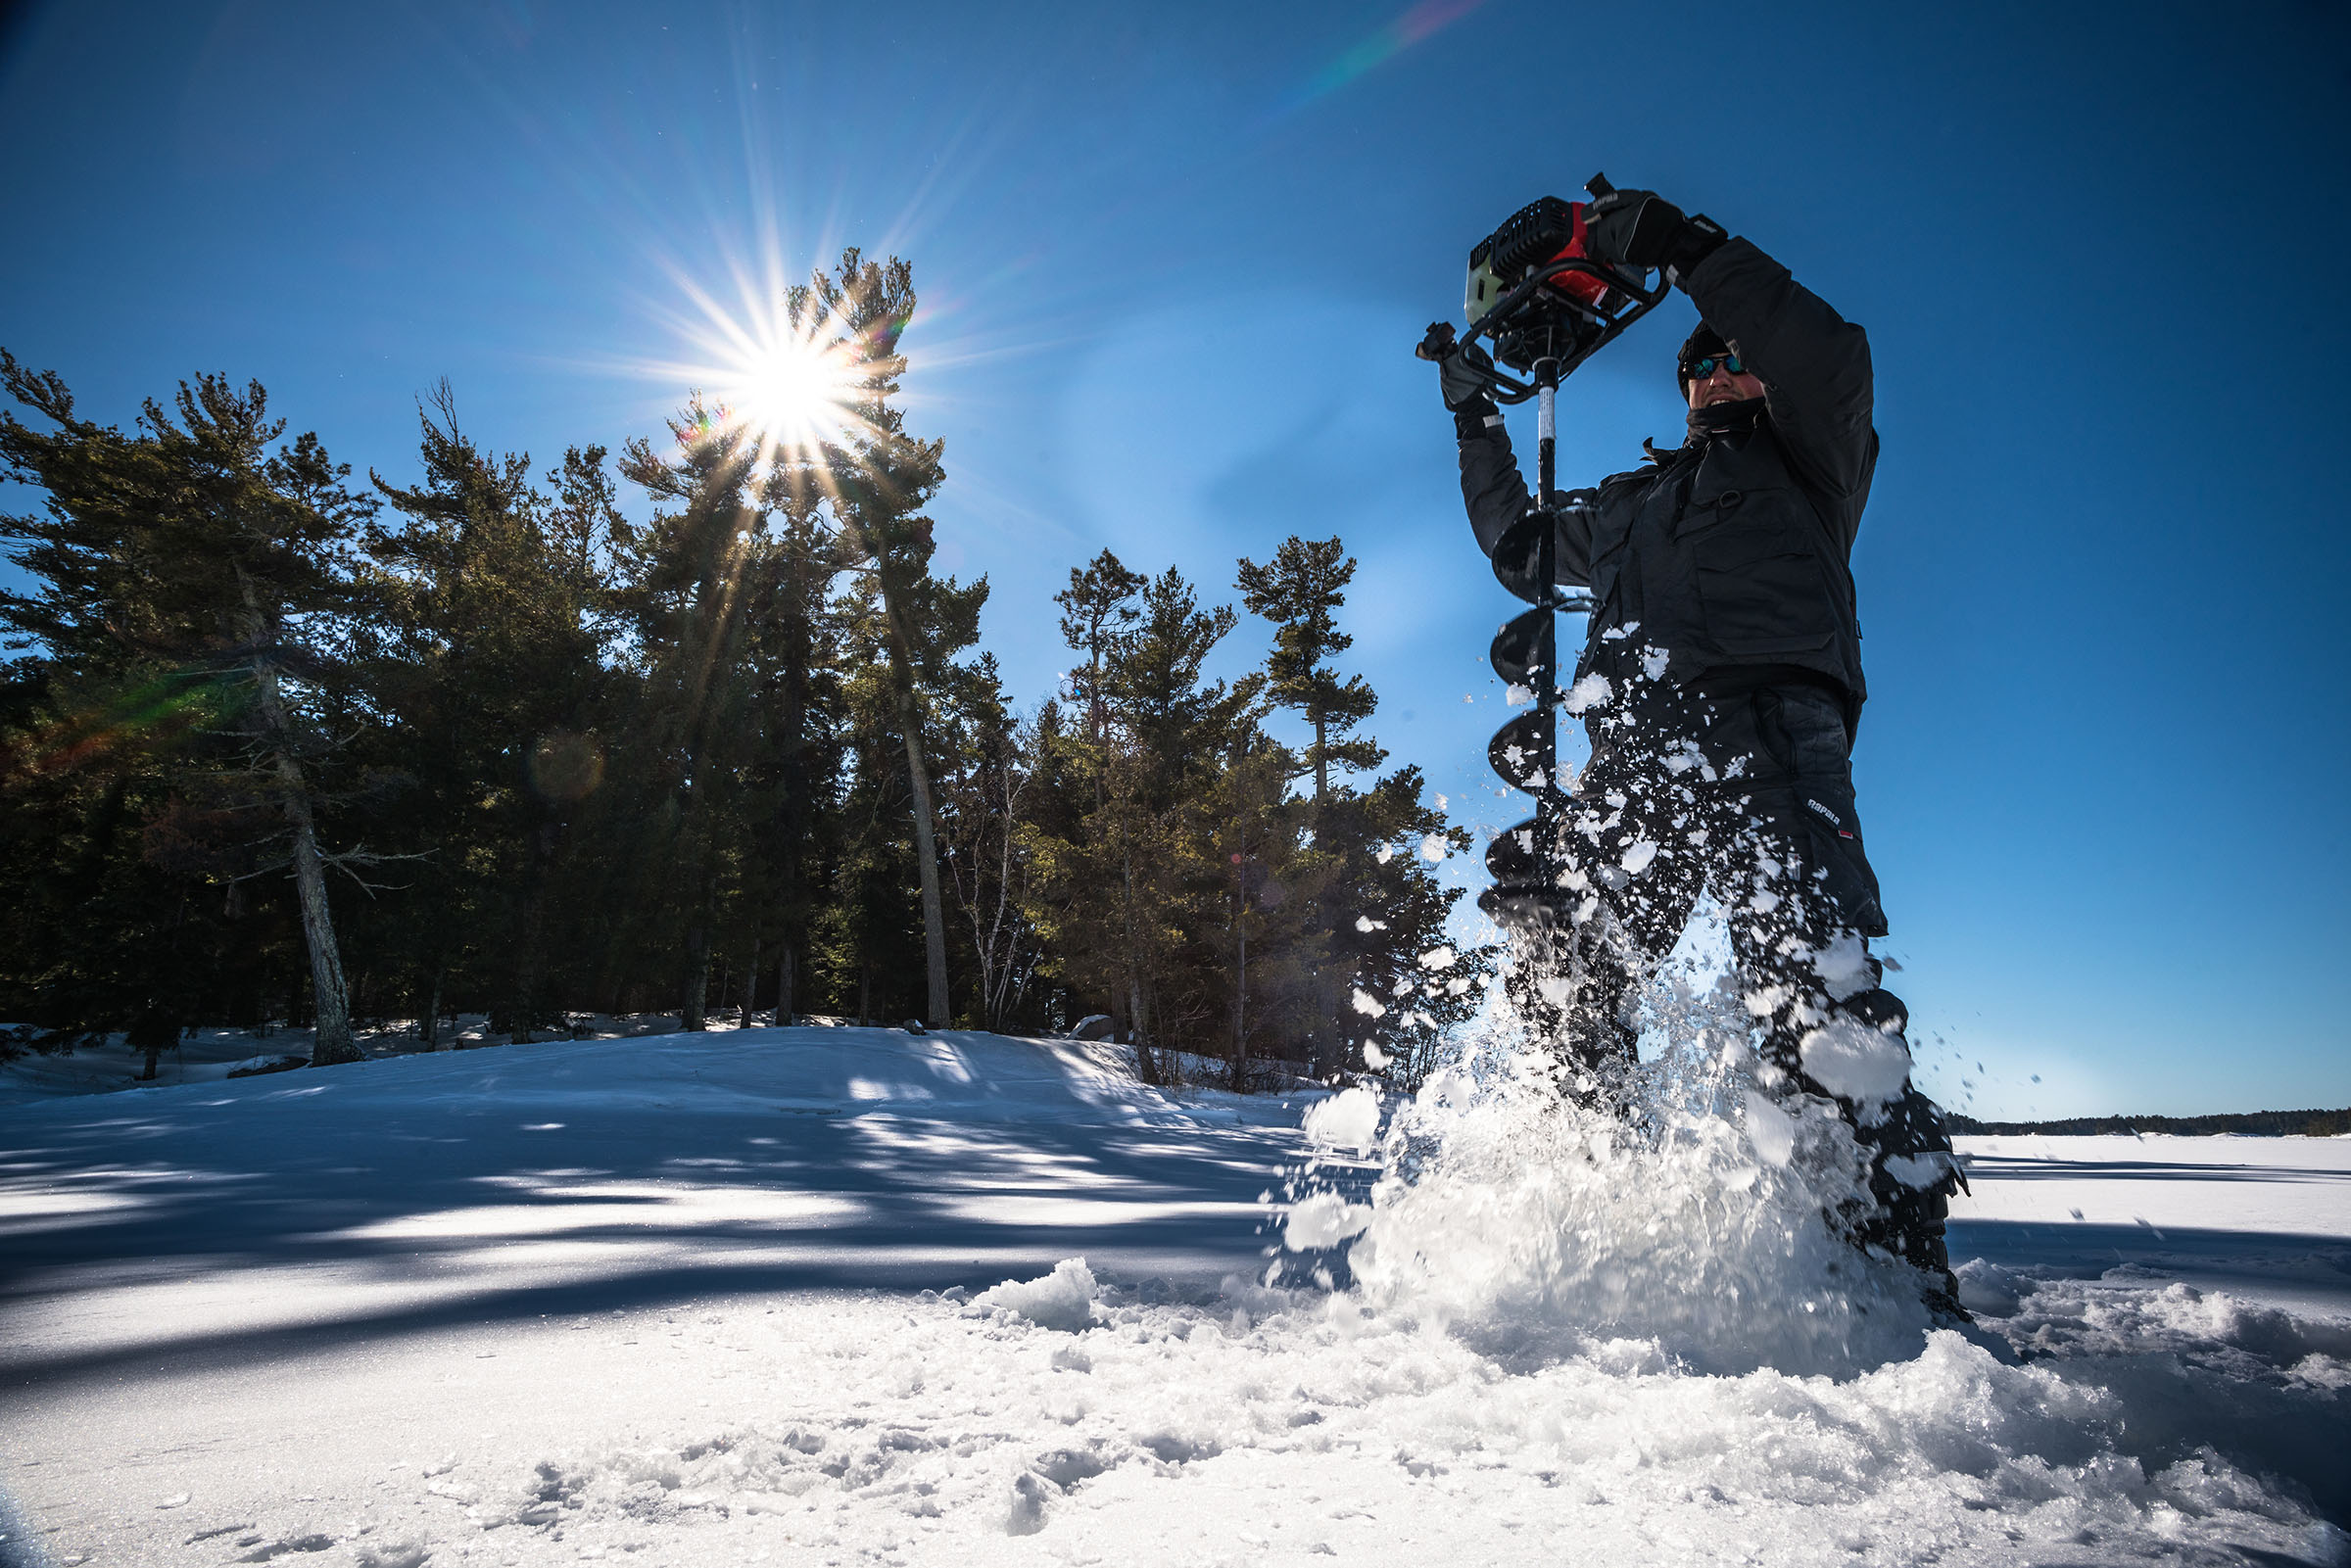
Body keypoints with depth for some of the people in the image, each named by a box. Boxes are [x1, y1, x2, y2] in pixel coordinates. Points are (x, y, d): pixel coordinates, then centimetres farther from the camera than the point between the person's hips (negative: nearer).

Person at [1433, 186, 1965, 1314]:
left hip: (1763, 730, -5)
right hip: (1629, 759, 5)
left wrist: (1687, 250, 0)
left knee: (1815, 989, -24)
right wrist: (1476, 417, 42)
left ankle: (1900, 1273, -22)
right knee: (1578, 995, -4)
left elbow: (1831, 359, 2)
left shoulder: (1807, 463, 22)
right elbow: (1512, 533, 47)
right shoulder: (1629, 500, 37)